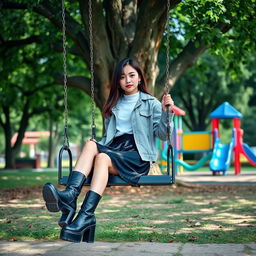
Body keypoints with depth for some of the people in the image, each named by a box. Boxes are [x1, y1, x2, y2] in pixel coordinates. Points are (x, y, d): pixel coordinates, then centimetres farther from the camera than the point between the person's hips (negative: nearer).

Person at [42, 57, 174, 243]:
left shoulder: (151, 104, 12)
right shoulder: (113, 105, 26)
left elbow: (162, 135, 1)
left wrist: (166, 111, -12)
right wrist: (97, 146, 12)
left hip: (137, 154, -4)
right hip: (114, 149, 4)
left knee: (102, 157, -34)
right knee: (91, 144, -29)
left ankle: (86, 214, -48)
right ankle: (70, 195, -49)